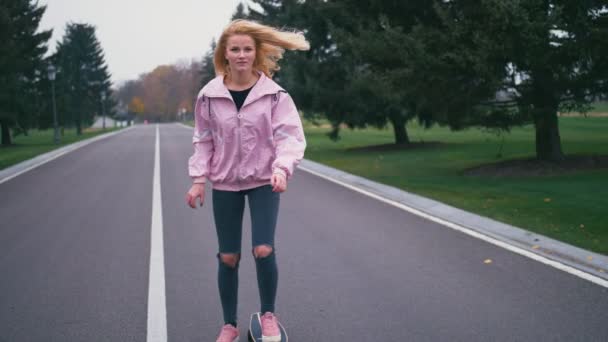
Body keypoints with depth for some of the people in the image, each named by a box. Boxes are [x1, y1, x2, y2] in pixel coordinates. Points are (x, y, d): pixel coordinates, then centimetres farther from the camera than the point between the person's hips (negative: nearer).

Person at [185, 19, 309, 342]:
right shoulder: (209, 94, -4)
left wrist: (282, 168, -28)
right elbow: (203, 140, 5)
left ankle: (268, 315, 11)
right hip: (224, 184, 2)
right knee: (228, 257, 6)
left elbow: (289, 135, -12)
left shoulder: (274, 93, -9)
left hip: (263, 182, -2)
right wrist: (199, 179, -1)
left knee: (263, 250, -15)